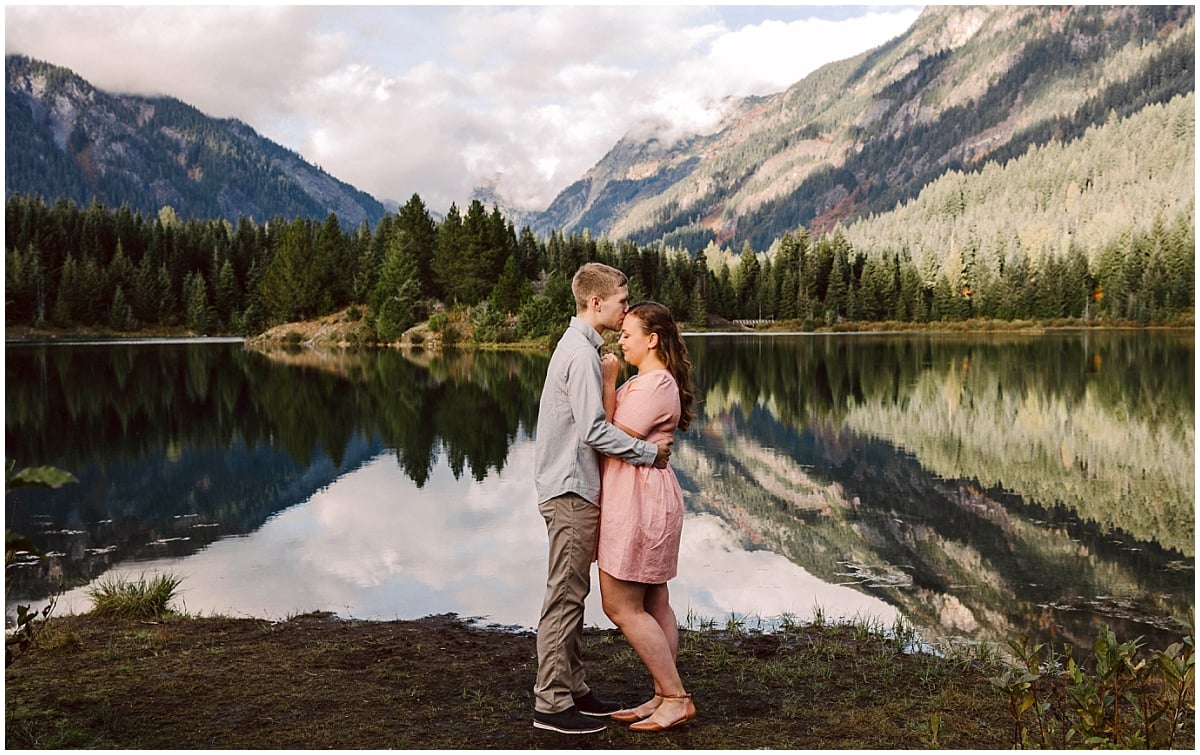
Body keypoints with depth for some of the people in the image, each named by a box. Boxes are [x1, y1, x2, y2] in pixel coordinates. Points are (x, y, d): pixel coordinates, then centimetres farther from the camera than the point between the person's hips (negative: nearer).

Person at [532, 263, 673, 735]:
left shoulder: (581, 346, 14)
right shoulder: (582, 354, -18)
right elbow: (594, 430, -24)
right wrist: (649, 453, -15)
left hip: (575, 487, 10)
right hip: (571, 489, -10)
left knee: (573, 591, 15)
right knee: (565, 595, -4)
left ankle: (572, 688, 24)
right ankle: (551, 703, 4)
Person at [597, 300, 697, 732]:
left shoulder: (654, 385, -16)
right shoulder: (652, 380, 18)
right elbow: (618, 430, 11)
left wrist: (608, 384, -13)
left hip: (640, 498, -11)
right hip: (645, 498, 11)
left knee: (621, 606, -5)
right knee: (653, 605, 13)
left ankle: (676, 699, 1)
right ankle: (664, 697, 20)